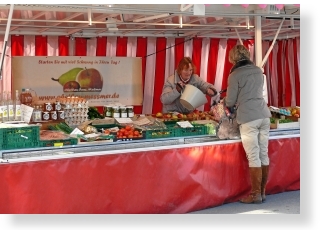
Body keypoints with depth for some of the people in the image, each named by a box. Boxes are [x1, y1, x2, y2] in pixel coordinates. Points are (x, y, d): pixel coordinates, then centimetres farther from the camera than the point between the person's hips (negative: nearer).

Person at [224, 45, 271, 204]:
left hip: (248, 118, -6)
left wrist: (226, 101, 22)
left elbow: (230, 102, 0)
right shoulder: (258, 71, 13)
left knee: (253, 157, -2)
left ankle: (255, 194, 3)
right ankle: (262, 192, 16)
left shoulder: (235, 75, -5)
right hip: (264, 115, 6)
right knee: (264, 155, 9)